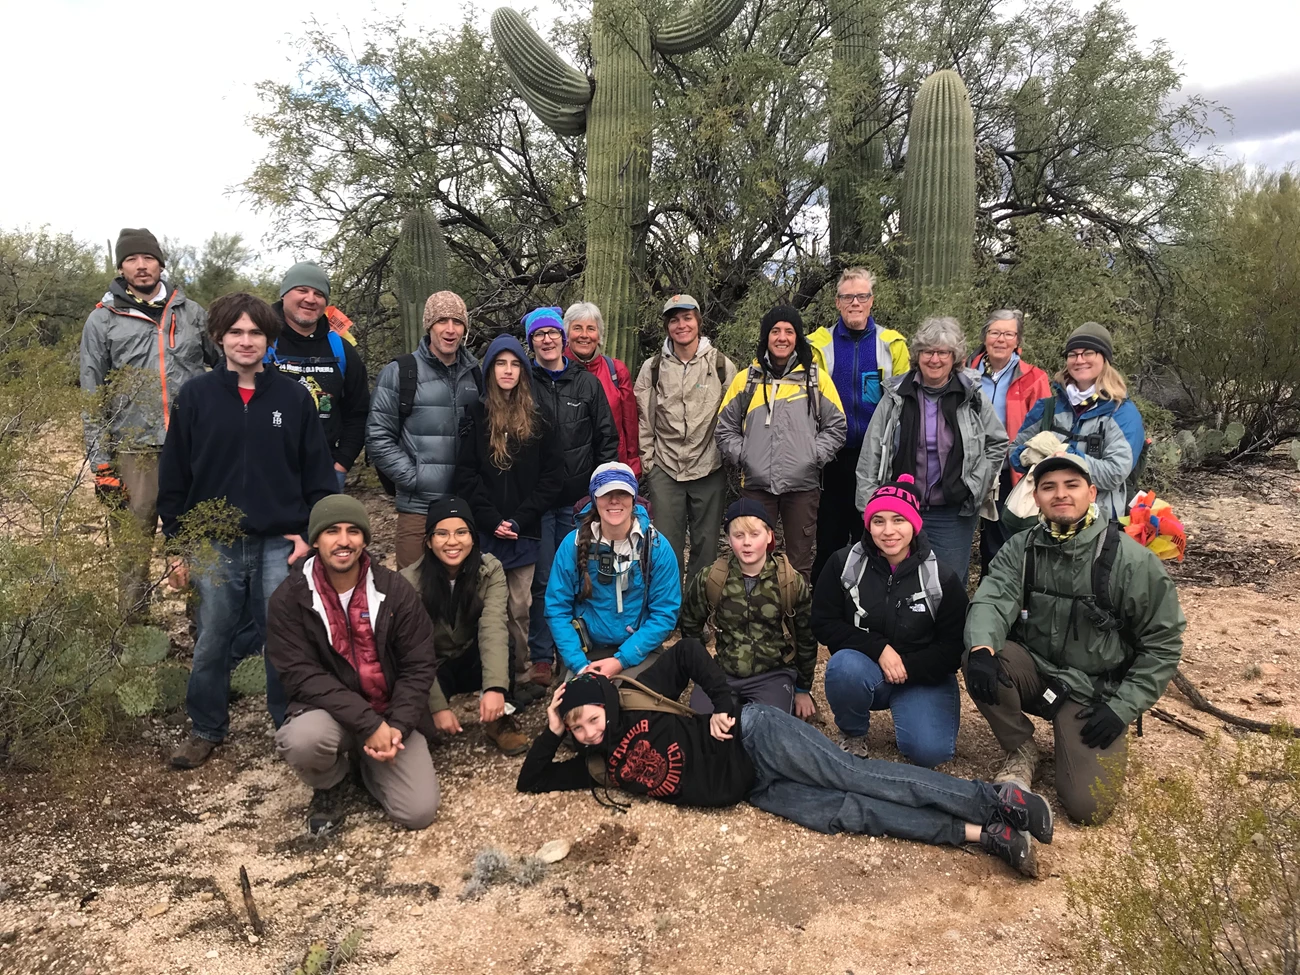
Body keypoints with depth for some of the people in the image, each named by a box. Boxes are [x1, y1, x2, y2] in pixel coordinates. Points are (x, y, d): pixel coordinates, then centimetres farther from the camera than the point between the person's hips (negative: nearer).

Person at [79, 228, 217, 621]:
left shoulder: (191, 312, 11)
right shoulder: (103, 320, 5)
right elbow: (92, 397, 4)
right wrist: (101, 465, -2)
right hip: (134, 452, -1)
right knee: (133, 550, 2)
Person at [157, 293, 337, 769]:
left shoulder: (293, 396, 1)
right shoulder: (195, 396, 2)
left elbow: (318, 472, 4)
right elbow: (174, 475, 4)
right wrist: (177, 543, 2)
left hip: (280, 545, -1)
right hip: (213, 546, 1)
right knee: (212, 644, 11)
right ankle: (206, 730, 29)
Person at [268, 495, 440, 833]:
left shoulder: (395, 591, -6)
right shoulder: (289, 599, -10)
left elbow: (419, 666, -4)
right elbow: (302, 675, -17)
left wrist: (397, 725, -19)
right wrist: (368, 723, -25)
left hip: (390, 715, 1)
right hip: (329, 710, -1)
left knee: (419, 812, -12)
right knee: (302, 741, -36)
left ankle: (366, 763, 21)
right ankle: (330, 785, 2)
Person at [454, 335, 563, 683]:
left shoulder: (537, 420, 6)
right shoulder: (476, 416, 4)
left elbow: (552, 476, 2)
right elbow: (465, 474, -1)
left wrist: (521, 519, -7)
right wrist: (492, 520, -10)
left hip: (524, 532, 1)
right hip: (485, 530, -1)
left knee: (520, 606, 4)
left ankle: (521, 670, 14)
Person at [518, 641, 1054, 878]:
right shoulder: (600, 764, 10)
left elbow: (687, 650, -2)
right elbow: (531, 781, 13)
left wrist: (725, 706, -9)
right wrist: (551, 731, 2)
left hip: (757, 737, -4)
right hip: (758, 791, 4)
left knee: (855, 777, -18)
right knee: (846, 813, -13)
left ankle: (994, 798, -12)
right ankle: (983, 834, -15)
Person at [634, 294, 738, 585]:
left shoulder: (722, 365, 2)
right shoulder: (653, 367, 6)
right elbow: (644, 420, 7)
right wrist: (647, 461, 3)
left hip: (709, 470, 0)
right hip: (664, 471, 1)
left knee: (706, 545, 9)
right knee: (666, 545, 4)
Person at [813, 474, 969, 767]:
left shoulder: (942, 579, -9)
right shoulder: (844, 564, -9)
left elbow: (954, 646, -4)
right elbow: (824, 624, -8)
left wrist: (908, 667, -19)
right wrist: (878, 649, -20)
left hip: (923, 677, 0)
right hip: (864, 669, 1)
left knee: (930, 751, -25)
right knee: (844, 665, -35)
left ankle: (907, 721, 13)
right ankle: (854, 735, -3)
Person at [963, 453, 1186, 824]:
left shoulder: (1132, 561, -12)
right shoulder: (1020, 548, -4)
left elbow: (1162, 643, -6)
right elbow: (991, 600, -19)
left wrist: (1123, 707, -12)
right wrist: (982, 647, -41)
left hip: (1094, 692, -2)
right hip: (1034, 671, 3)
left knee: (1087, 805, -17)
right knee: (979, 659, -30)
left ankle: (1069, 737, 17)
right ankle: (1021, 750, -3)